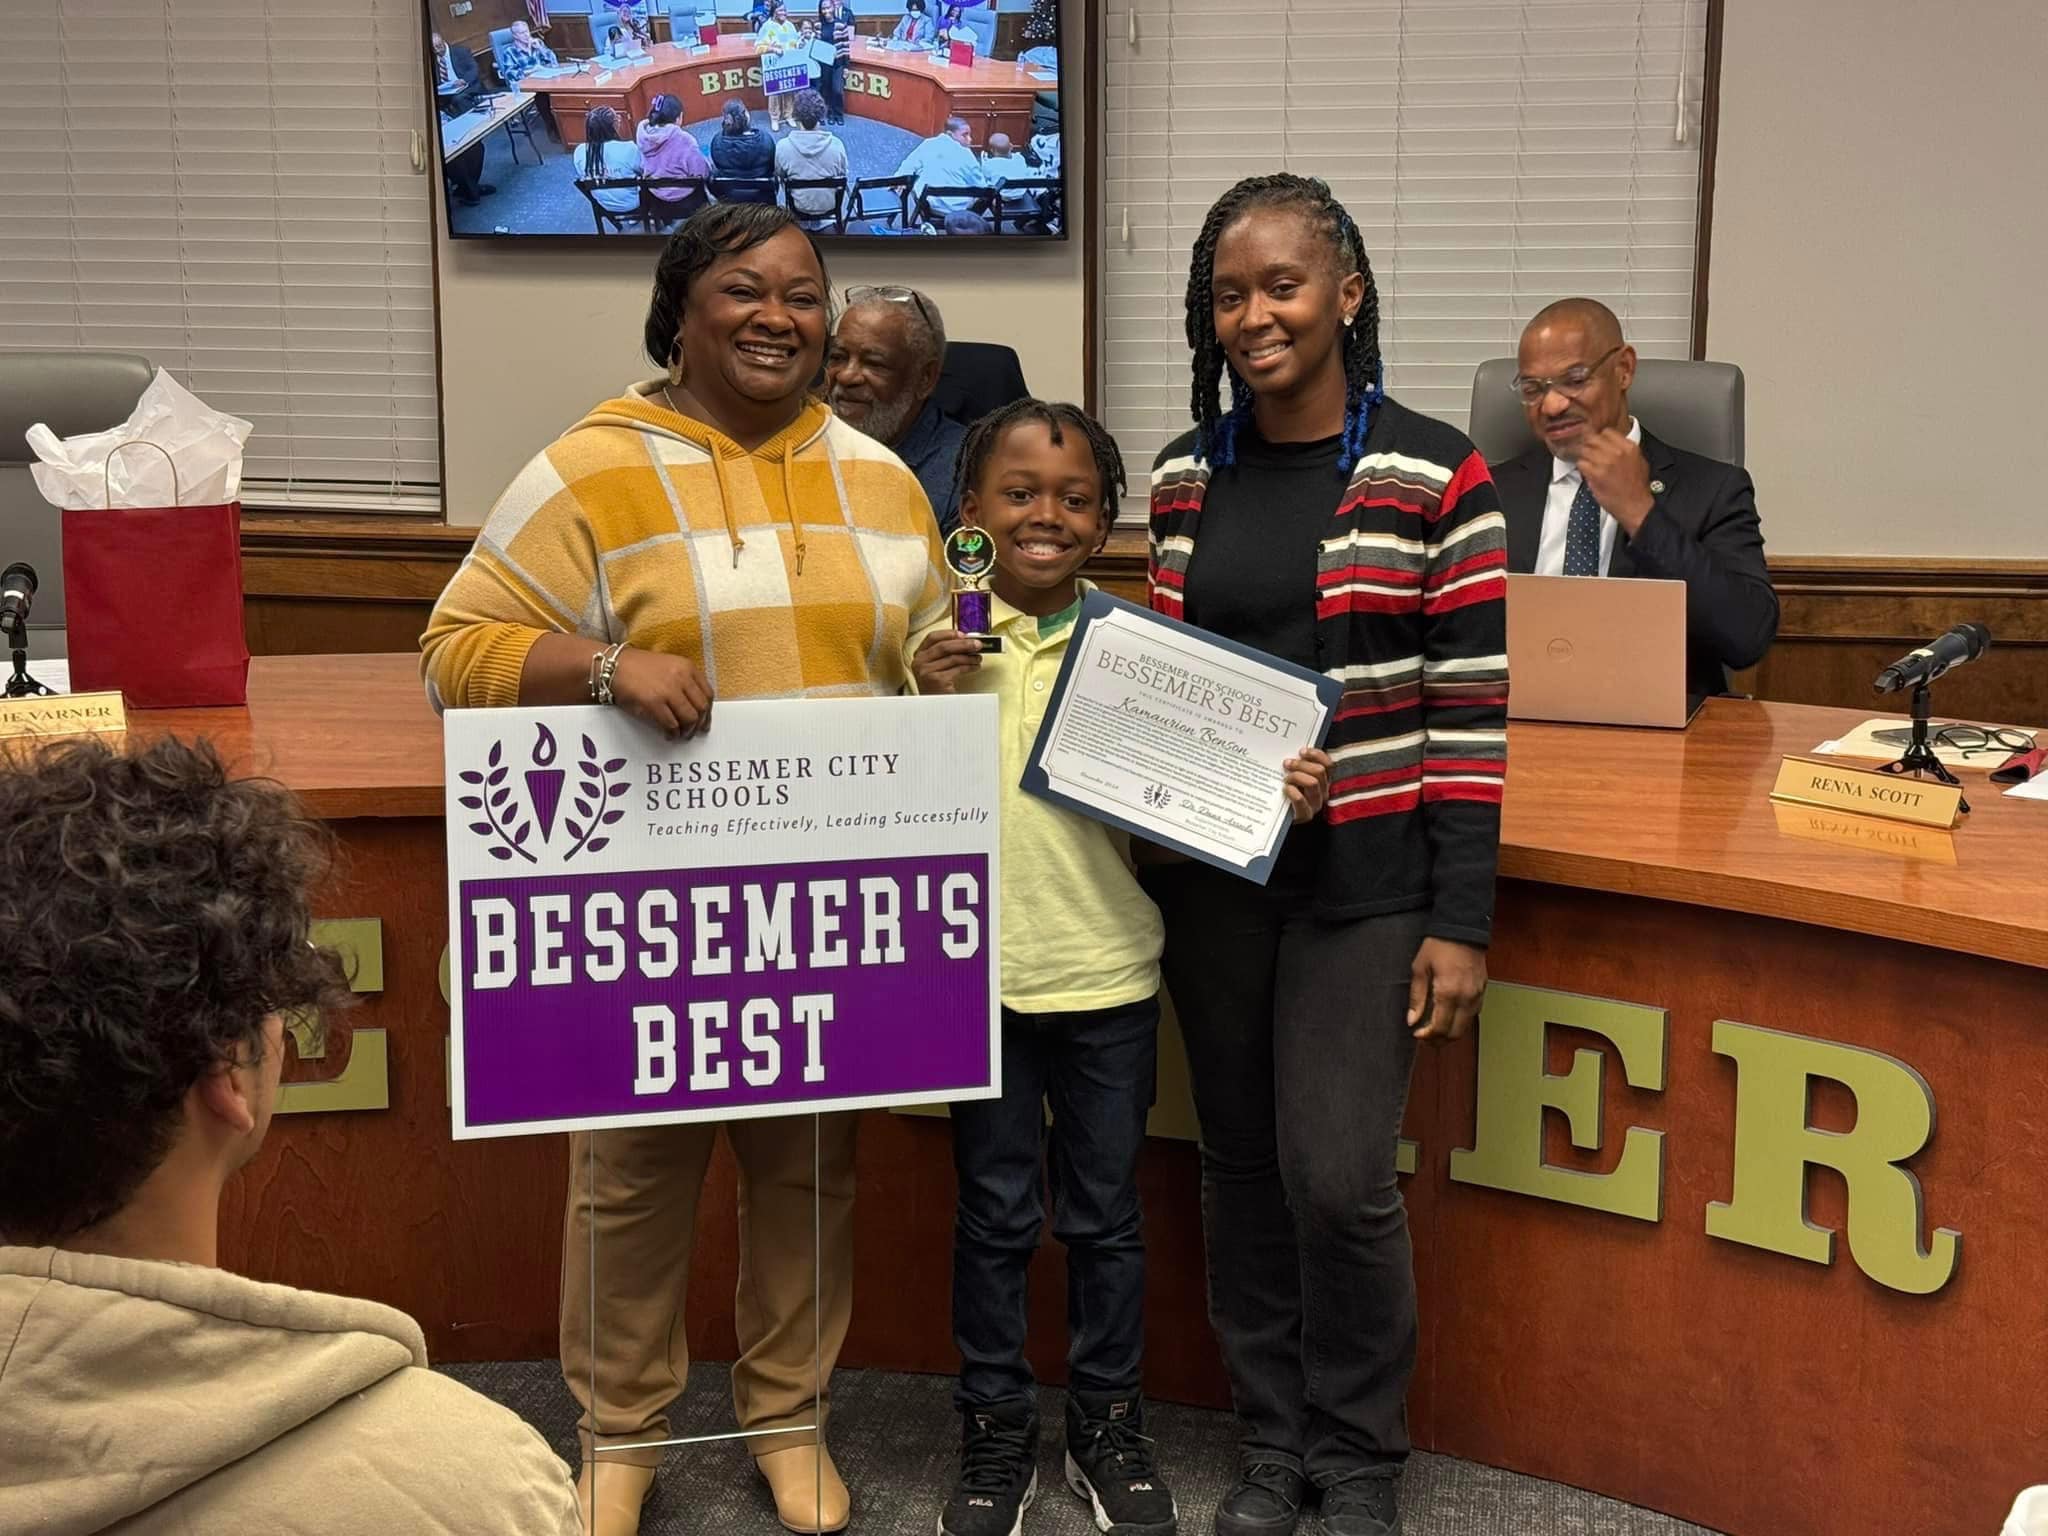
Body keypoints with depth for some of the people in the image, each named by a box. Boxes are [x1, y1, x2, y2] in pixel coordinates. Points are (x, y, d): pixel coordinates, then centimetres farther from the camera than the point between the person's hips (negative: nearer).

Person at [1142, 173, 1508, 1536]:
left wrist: (1460, 921, -10)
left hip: (1365, 876, -4)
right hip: (1212, 871, 4)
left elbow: (1472, 710, -7)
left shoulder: (1433, 475, -7)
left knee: (1338, 1177, -5)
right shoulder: (1188, 477, 6)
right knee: (1244, 1163, 11)